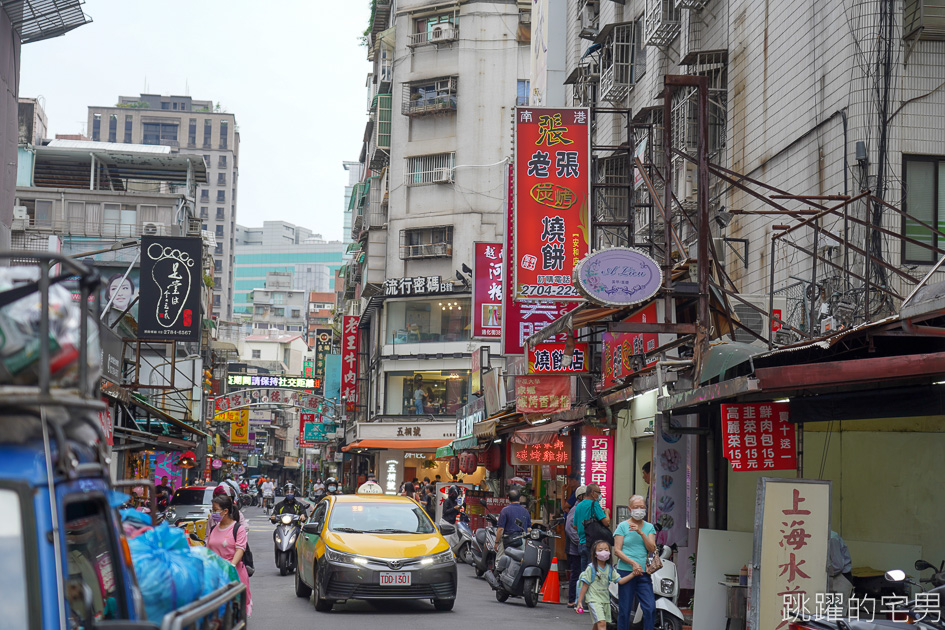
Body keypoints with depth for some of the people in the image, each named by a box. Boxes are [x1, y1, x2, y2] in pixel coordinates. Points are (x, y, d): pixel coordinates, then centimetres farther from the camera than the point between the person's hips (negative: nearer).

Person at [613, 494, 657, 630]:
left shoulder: (649, 527, 13)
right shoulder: (623, 526, 3)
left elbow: (652, 549, 2)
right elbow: (617, 550, -3)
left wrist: (641, 533, -10)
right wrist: (633, 563, -14)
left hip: (644, 573, 3)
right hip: (626, 571, -3)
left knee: (650, 608, -8)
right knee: (625, 609, 0)